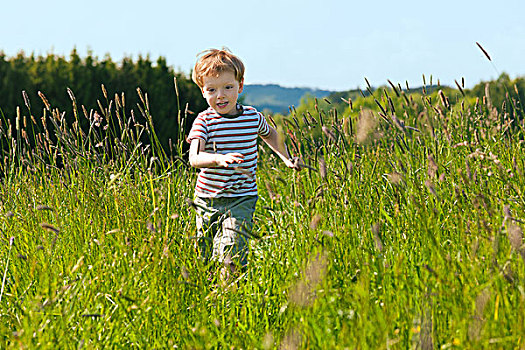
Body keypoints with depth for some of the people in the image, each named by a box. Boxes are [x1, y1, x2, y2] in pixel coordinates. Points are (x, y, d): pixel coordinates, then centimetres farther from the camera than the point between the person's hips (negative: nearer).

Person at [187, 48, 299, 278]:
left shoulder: (252, 117, 1)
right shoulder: (204, 121, -8)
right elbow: (194, 158, -24)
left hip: (241, 199, 0)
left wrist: (286, 158, 22)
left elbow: (269, 134, 27)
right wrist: (219, 159, -42)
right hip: (207, 199, 0)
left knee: (232, 255, -18)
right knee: (205, 255, 10)